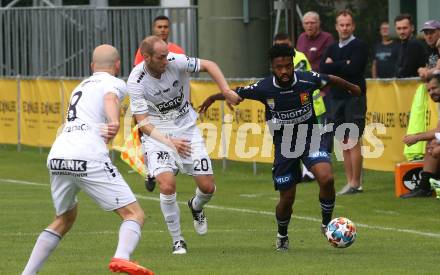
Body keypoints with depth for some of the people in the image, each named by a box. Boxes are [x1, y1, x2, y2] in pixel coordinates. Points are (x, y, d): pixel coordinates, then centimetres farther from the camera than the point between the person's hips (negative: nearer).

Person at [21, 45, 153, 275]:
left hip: (56, 158, 7)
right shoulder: (115, 83, 8)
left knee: (64, 219, 28)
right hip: (88, 157, -7)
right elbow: (110, 98, -14)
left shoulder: (81, 86, 30)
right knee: (134, 214, -4)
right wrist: (114, 122, -28)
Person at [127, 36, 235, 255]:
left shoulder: (176, 62, -16)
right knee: (167, 185, -22)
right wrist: (170, 142, -28)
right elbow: (143, 123, -17)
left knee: (207, 187, -1)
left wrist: (226, 91, -13)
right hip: (157, 133, -2)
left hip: (187, 128, 3)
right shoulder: (136, 82, -19)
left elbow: (208, 65, -1)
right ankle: (177, 240, -2)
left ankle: (196, 207, 37)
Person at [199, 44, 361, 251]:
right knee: (287, 198, 4)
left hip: (310, 139, 0)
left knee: (326, 179, -25)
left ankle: (327, 224, -1)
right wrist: (213, 98, 7)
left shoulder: (307, 80, -17)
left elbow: (331, 80, 4)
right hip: (283, 146, 0)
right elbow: (237, 94, 0)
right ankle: (282, 236, 35)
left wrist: (351, 88, 21)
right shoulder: (264, 88, -18)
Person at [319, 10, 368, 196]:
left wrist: (333, 65, -4)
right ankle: (350, 182, 9)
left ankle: (355, 184, -9)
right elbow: (322, 69, 1)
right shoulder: (332, 49, 16)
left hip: (354, 97, -6)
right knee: (345, 143, 7)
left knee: (353, 142, -9)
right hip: (337, 98, 6)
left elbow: (353, 69, -16)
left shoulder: (359, 46, -3)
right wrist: (343, 65, -11)